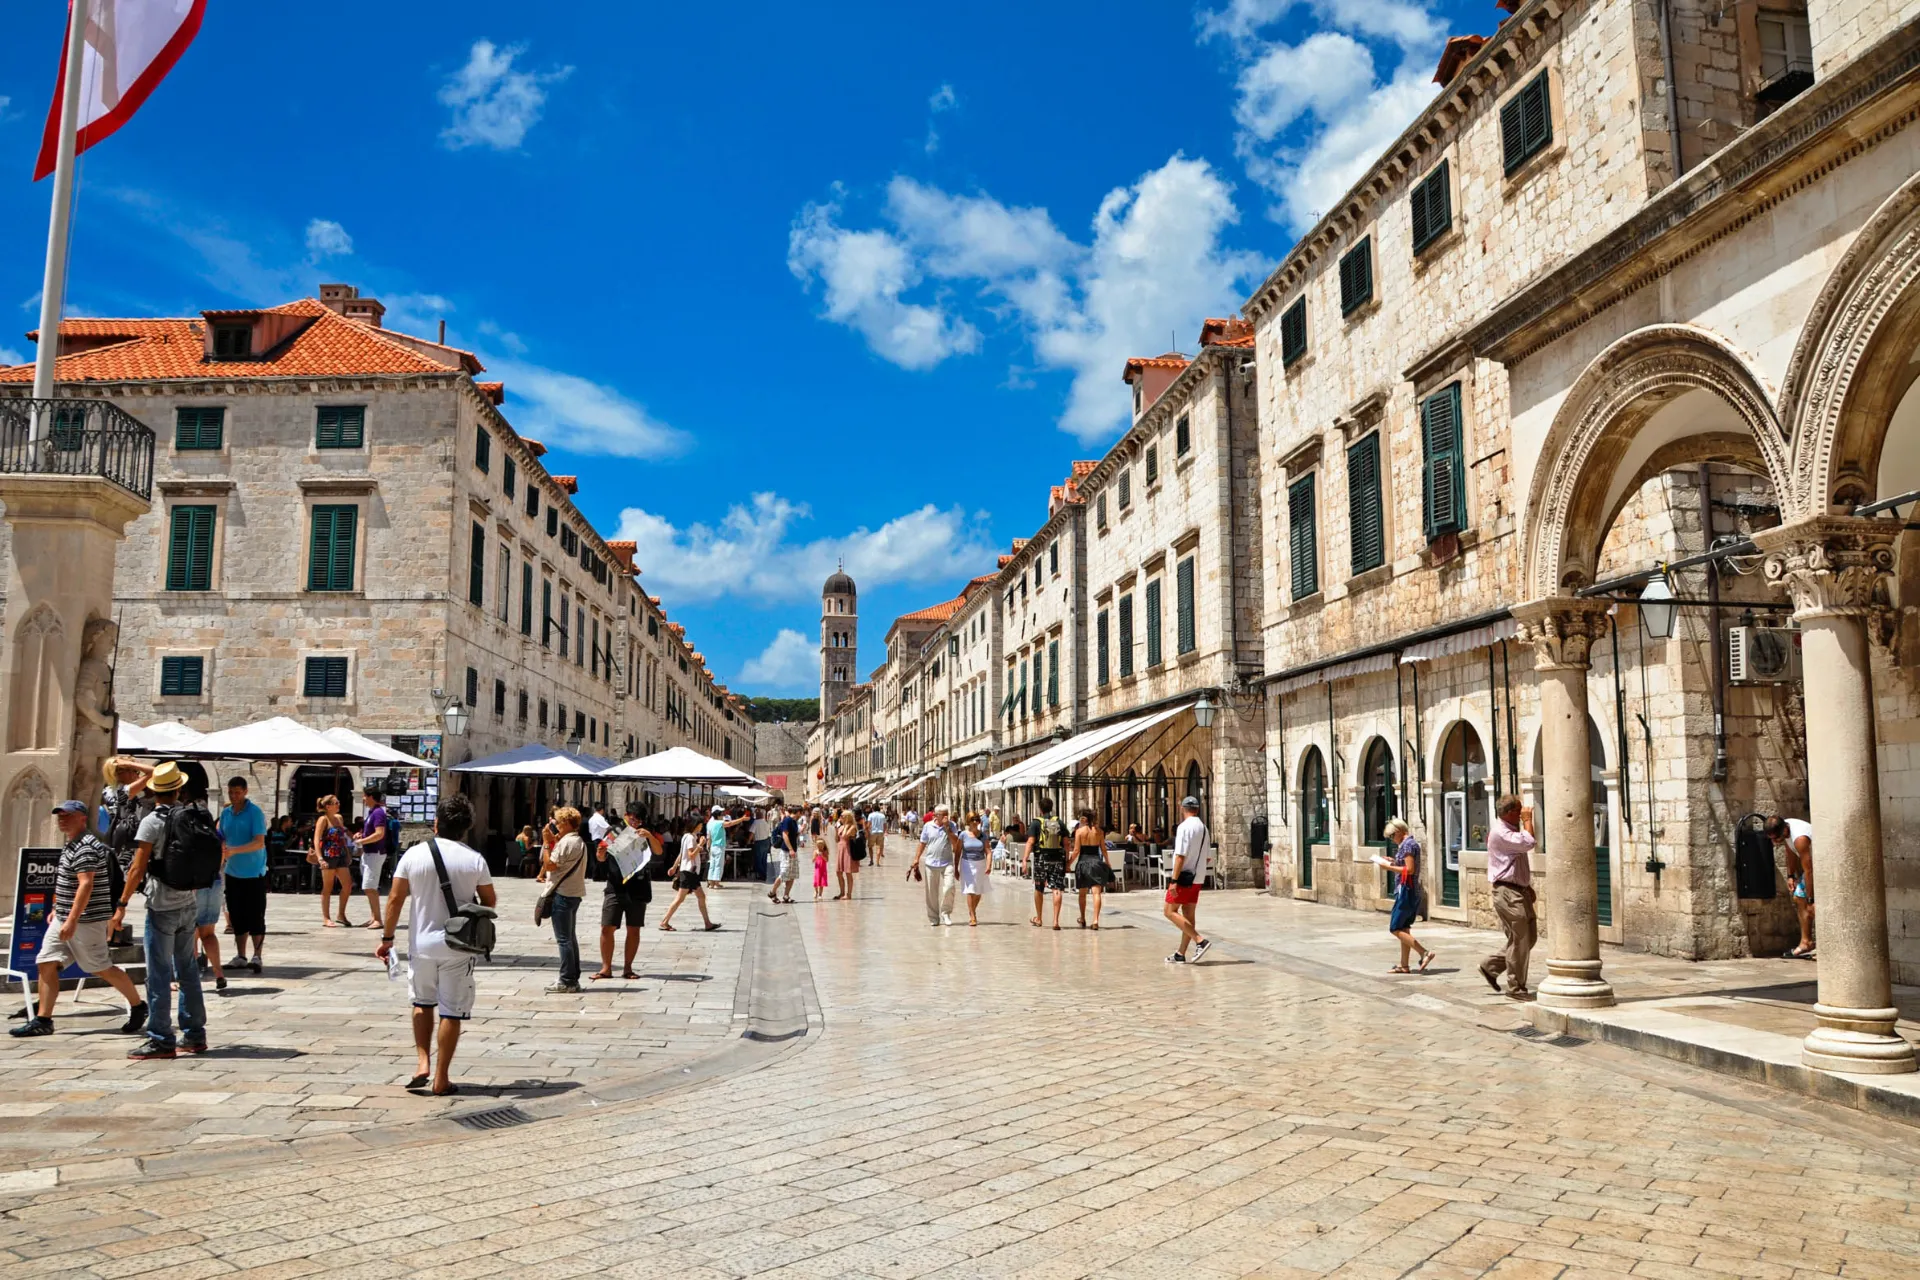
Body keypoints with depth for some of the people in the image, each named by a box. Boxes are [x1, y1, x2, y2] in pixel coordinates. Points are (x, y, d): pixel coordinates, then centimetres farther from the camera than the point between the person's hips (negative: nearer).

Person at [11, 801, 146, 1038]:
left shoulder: (86, 847, -18)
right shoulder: (69, 844, 15)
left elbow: (86, 885, -24)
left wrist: (72, 920, -27)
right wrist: (57, 910, 24)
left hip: (85, 919, -10)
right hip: (64, 918, 10)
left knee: (102, 968, -2)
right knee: (46, 963, 3)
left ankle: (137, 1006, 12)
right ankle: (42, 1020, 6)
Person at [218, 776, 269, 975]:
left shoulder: (255, 813, -11)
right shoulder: (225, 813, 7)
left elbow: (259, 843, -19)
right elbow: (222, 840, 16)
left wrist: (234, 850, -31)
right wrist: (220, 864, 5)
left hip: (254, 872, -5)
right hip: (233, 873, 6)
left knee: (255, 916, -3)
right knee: (237, 917, 9)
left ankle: (256, 957, 0)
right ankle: (240, 956, 16)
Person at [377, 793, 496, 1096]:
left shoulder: (414, 854, -5)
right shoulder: (475, 860, -6)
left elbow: (395, 899, -3)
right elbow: (489, 901, 3)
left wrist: (387, 938, 6)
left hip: (421, 943, 1)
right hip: (458, 947, -1)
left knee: (422, 1003, 22)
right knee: (451, 1012, 6)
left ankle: (423, 1063, 11)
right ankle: (441, 1079, 9)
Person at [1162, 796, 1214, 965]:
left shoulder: (1185, 826, -14)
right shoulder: (1203, 827, 12)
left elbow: (1181, 856, -21)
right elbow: (1205, 857, 17)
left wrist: (1174, 880, -21)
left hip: (1184, 876, -9)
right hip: (1198, 877, 9)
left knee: (1169, 911, -4)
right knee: (1188, 915, 9)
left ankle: (1200, 941, -13)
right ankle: (1180, 954, 12)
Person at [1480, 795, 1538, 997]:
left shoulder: (1511, 831, 18)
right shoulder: (1500, 833, -15)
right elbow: (1528, 843, -28)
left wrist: (1528, 887, 20)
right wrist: (1528, 820, -13)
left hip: (1520, 891, 10)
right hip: (1508, 892, -10)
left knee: (1529, 937, 11)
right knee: (1519, 939, -6)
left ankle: (1490, 966, 20)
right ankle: (1516, 987, 4)